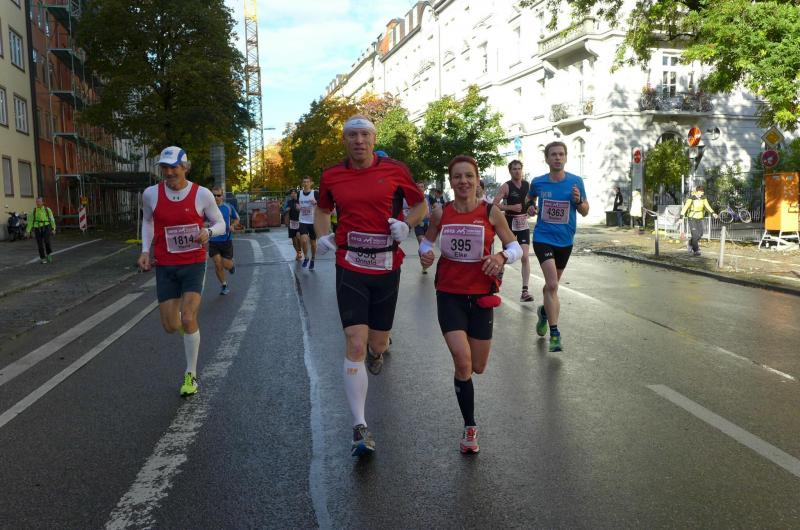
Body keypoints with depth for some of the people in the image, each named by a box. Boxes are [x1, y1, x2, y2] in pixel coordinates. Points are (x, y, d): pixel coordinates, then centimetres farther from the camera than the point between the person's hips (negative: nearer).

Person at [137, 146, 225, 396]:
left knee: (188, 319, -13)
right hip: (165, 267, 3)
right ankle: (186, 320, 41)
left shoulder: (202, 194, -8)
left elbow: (220, 223, 3)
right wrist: (145, 251, 6)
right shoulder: (151, 194, -2)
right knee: (170, 326, 2)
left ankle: (191, 375, 5)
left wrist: (208, 231, -20)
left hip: (194, 264, -2)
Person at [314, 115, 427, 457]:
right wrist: (323, 236, 4)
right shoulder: (331, 177, 3)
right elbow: (322, 210, 22)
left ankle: (377, 349, 53)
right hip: (350, 268, 0)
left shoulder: (395, 170, -1)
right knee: (355, 344, -11)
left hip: (387, 267, 0)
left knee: (378, 344, 11)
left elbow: (421, 205, 10)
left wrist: (406, 225, -9)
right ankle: (360, 428, -5)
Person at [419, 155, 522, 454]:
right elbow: (426, 242, 14)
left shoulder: (491, 212, -6)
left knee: (477, 368, 10)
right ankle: (470, 428, 6)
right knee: (462, 363, -15)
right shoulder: (440, 214, -2)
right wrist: (424, 253, -9)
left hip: (481, 295, 1)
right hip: (449, 295, 0)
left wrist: (502, 256, -22)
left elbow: (516, 247, 0)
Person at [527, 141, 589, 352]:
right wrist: (531, 207, -4)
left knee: (552, 284, 19)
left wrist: (578, 200, -20)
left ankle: (544, 311, 49)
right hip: (543, 238, -2)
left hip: (565, 241, 2)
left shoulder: (575, 181, -5)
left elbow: (585, 212, 1)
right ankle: (554, 333, -10)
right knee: (552, 285, -17)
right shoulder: (538, 182, -4)